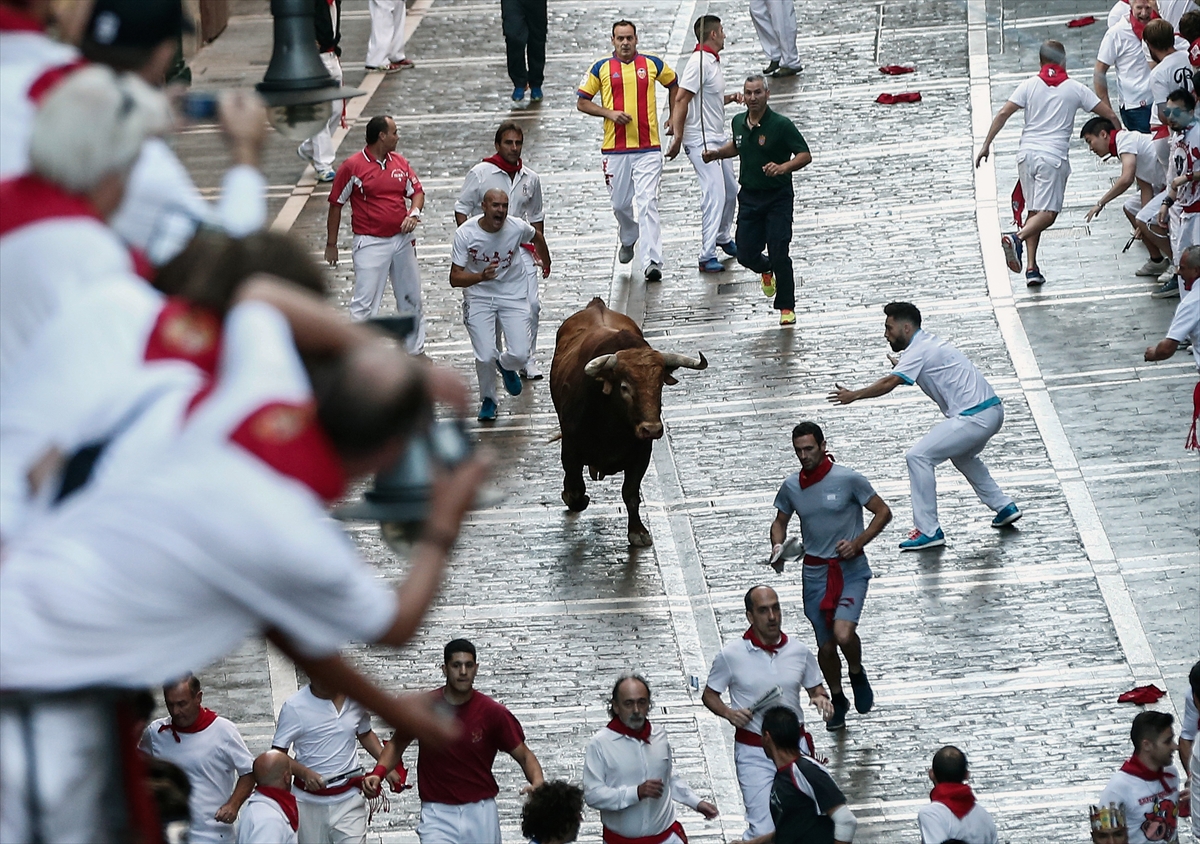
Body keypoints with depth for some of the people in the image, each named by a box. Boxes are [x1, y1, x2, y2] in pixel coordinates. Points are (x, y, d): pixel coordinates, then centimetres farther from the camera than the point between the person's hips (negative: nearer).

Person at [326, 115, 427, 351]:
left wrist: (414, 213, -8)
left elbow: (417, 191, 15)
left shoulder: (400, 162, 8)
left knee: (411, 299, 16)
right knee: (364, 303, -9)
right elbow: (336, 204, -3)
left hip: (402, 240, 6)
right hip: (371, 243, -6)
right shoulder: (352, 167, -8)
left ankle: (415, 349, 32)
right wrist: (331, 244, -1)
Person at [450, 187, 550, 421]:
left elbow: (536, 237, 12)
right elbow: (455, 278, -19)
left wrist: (546, 262, 31)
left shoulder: (517, 228, -14)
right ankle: (487, 400, 18)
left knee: (519, 356, -11)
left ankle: (506, 366, 30)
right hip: (479, 297, -1)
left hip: (513, 296, 1)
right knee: (485, 358, -14)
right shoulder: (466, 233, -19)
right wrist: (481, 276, -38)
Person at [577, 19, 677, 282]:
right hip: (615, 149, 1)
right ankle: (628, 239, 44)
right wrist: (610, 113, -9)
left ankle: (652, 262, -16)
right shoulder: (601, 69, 2)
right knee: (620, 204, 13)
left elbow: (673, 84, 22)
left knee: (647, 203, -12)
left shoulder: (652, 64, 4)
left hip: (648, 149, -1)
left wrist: (674, 117, 15)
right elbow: (582, 102, 5)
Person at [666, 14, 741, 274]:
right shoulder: (699, 63, -18)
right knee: (714, 194, -14)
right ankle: (707, 257, -12)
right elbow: (681, 100, -22)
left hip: (718, 138, 10)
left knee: (731, 191, 17)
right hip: (701, 141, -10)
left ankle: (723, 237, 38)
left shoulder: (712, 62, 12)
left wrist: (731, 98, 7)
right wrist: (677, 137, -26)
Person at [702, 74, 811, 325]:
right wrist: (717, 153, 8)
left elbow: (805, 155, -13)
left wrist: (783, 168, -29)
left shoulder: (781, 125, -14)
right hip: (749, 198, 5)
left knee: (779, 255, -10)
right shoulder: (739, 122, 4)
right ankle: (766, 270, 41)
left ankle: (786, 307, 6)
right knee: (746, 255, 4)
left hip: (778, 198, -5)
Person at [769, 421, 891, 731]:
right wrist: (778, 547, -4)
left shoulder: (848, 479, -11)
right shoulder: (791, 486, 1)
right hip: (815, 574, 4)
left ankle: (857, 673, 8)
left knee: (843, 633, -25)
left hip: (850, 570, -4)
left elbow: (883, 512, -3)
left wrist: (858, 543, -16)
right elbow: (780, 522, 18)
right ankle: (837, 701, 34)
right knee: (825, 646, 8)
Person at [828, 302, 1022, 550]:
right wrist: (902, 366, 22)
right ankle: (1005, 507, 37)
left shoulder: (919, 350, -12)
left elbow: (888, 384, -21)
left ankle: (928, 531, -10)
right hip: (991, 410, 11)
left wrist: (852, 396, -13)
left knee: (918, 457, -11)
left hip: (974, 417, -11)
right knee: (962, 455, 36)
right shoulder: (930, 343, 17)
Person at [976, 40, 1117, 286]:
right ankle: (1018, 238, -36)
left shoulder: (1030, 85, 7)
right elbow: (1109, 114, 9)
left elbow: (1003, 113, -2)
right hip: (1053, 156, -3)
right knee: (1048, 213, -8)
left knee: (1035, 211, 12)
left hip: (1027, 153, 3)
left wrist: (986, 145, 3)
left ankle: (1032, 268, 5)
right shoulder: (1075, 89, 5)